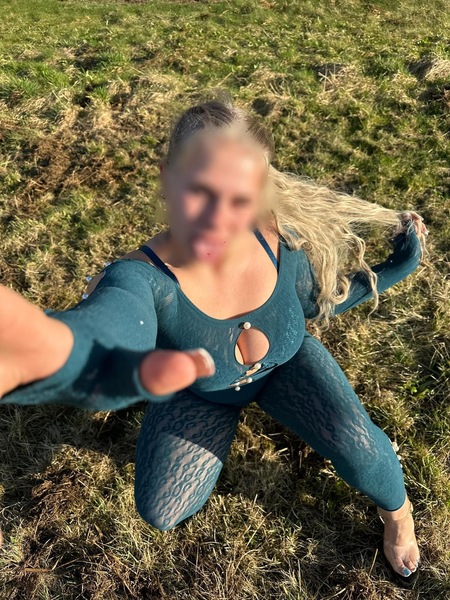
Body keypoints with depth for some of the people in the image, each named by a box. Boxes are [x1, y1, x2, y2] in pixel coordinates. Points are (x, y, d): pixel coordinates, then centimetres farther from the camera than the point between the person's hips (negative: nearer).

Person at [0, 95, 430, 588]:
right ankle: (227, 416, 24)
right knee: (161, 513, -6)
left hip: (286, 367, 1)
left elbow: (314, 301, -5)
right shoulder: (143, 278, -40)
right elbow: (107, 336, -66)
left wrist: (396, 268, -13)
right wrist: (54, 354, -90)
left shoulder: (279, 243, -29)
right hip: (199, 389, 0)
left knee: (354, 444, -24)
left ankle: (397, 511, 16)